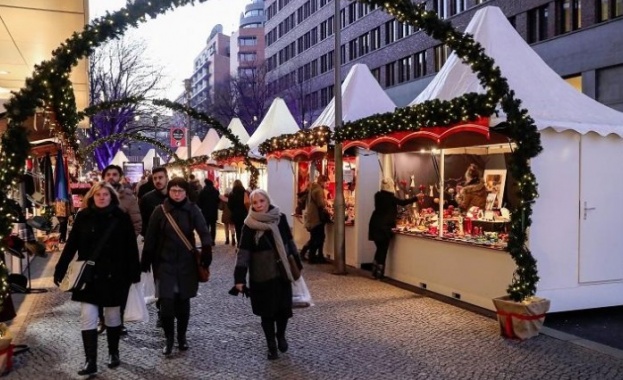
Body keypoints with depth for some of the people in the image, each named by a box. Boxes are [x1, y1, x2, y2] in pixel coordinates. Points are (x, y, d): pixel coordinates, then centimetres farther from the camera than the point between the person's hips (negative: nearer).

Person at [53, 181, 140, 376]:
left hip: (114, 276, -1)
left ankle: (113, 353, 31)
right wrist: (60, 270, -2)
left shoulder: (121, 217, -5)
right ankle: (90, 361, 6)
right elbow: (71, 245, 1)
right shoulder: (83, 216, -1)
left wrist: (134, 273, -7)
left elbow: (131, 248, -4)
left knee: (113, 316, 13)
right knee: (88, 318, -1)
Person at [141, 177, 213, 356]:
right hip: (164, 263, 0)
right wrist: (146, 260, 1)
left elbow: (204, 232, -13)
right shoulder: (160, 211, -3)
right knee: (166, 303, -6)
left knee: (183, 302, 9)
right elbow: (150, 238, 1)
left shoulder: (193, 210, -3)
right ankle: (168, 339, 12)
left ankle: (182, 337, 26)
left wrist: (206, 251, -27)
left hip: (186, 263, 1)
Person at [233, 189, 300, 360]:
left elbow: (289, 242, 8)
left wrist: (296, 263, 10)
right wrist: (240, 277, -17)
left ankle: (281, 336, 34)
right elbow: (243, 252, -11)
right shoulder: (249, 225, -8)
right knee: (267, 311, 5)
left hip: (282, 272, 2)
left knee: (284, 308, 6)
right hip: (261, 275, -2)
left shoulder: (280, 218, -1)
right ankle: (271, 345, 22)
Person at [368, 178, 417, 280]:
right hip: (384, 226, -7)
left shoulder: (378, 195, 8)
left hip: (376, 225, 7)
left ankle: (375, 272, 20)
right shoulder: (389, 197, -12)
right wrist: (416, 198, -3)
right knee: (383, 250, 2)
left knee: (379, 249, 17)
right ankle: (379, 274, 5)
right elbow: (403, 202, -10)